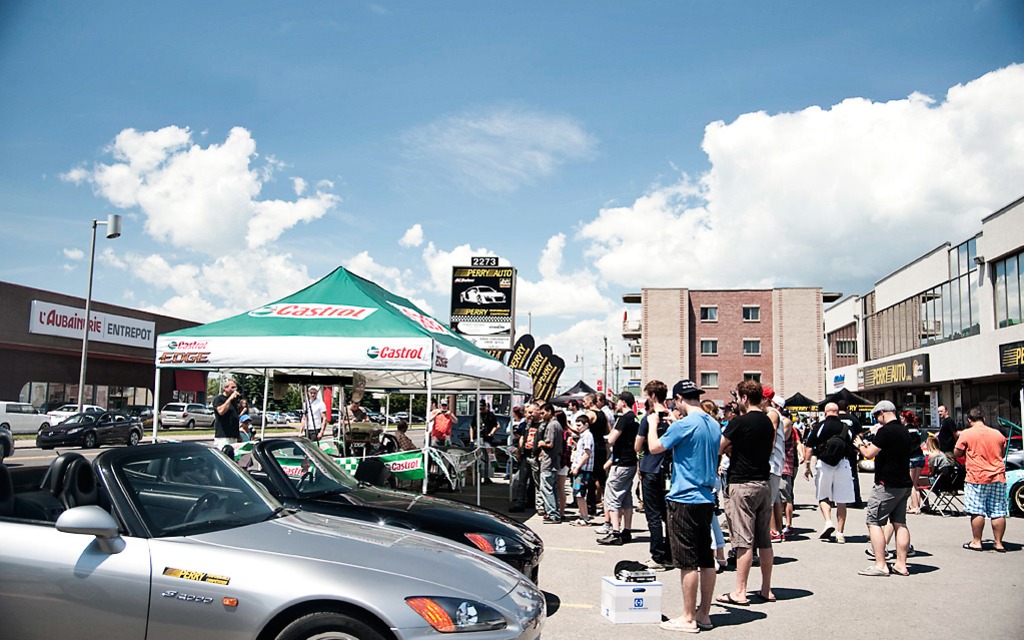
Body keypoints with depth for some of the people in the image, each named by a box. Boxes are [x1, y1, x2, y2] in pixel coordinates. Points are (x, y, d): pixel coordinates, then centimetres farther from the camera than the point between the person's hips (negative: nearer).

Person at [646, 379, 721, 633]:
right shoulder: (714, 425, 8)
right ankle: (704, 614, 20)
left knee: (688, 562, -1)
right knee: (706, 559, 12)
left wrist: (653, 422, 11)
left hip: (685, 500, -8)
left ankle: (688, 618, 5)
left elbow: (654, 447, -8)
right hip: (706, 499, 8)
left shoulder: (684, 424, -16)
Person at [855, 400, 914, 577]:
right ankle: (901, 564, 11)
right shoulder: (904, 431, 13)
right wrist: (870, 446, 22)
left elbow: (869, 454, -17)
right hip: (904, 484, 9)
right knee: (900, 523, 10)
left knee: (874, 522, -4)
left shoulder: (886, 431, -16)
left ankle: (880, 565, -7)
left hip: (887, 486, -9)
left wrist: (860, 445, 3)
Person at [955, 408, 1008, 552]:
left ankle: (976, 542, 6)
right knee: (998, 513, 6)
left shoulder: (966, 434, -6)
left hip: (976, 478, -4)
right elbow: (1002, 453, 19)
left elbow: (957, 453, 0)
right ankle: (999, 543, 9)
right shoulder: (998, 434, 7)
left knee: (977, 512, 1)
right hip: (998, 477, 4)